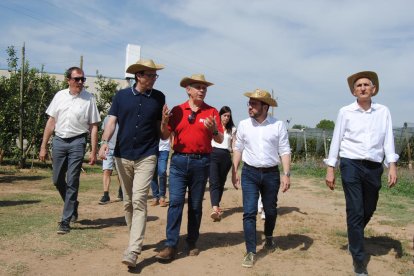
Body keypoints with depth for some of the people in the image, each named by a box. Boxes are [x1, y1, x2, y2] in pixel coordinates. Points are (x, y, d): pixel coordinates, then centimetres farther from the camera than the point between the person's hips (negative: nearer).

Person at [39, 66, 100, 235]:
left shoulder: (89, 99, -4)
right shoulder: (60, 96, 6)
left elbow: (93, 127, -4)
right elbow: (51, 121, 8)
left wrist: (93, 152, -8)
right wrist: (43, 146, 6)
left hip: (77, 142, -4)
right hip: (59, 141, 4)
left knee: (72, 182, -3)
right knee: (57, 180, 11)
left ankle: (66, 221, 6)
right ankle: (72, 205, 37)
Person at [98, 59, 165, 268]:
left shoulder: (159, 97, 5)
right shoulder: (121, 95, 5)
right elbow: (112, 121, 1)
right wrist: (104, 142, -15)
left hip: (146, 157, -2)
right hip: (123, 155, 2)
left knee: (139, 201, -13)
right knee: (128, 202, 12)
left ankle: (133, 251, -15)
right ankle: (136, 239, 30)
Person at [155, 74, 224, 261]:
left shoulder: (211, 112, 3)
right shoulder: (177, 110, 5)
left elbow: (220, 140, 1)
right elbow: (165, 136, 5)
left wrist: (213, 129, -20)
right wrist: (164, 122, -14)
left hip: (201, 162, 0)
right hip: (179, 161, 0)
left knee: (196, 205, 9)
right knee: (175, 202, -5)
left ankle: (192, 243, 21)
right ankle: (171, 245, -2)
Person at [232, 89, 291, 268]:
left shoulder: (278, 125, -5)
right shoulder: (244, 125, 0)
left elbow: (285, 151, -4)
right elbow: (238, 149, 6)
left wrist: (286, 174, -11)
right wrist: (234, 172, 3)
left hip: (271, 174, 0)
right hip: (249, 173, 0)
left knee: (270, 210, 15)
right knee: (249, 213, -5)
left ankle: (269, 237, 44)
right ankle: (250, 252, 4)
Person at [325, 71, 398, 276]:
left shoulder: (383, 112, 4)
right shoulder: (345, 112, -1)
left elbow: (388, 140, 1)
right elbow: (336, 141, 2)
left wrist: (392, 166, -9)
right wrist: (330, 169, 0)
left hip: (374, 168, 3)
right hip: (351, 166, -2)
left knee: (368, 210, 17)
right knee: (355, 212, -2)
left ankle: (354, 239, 47)